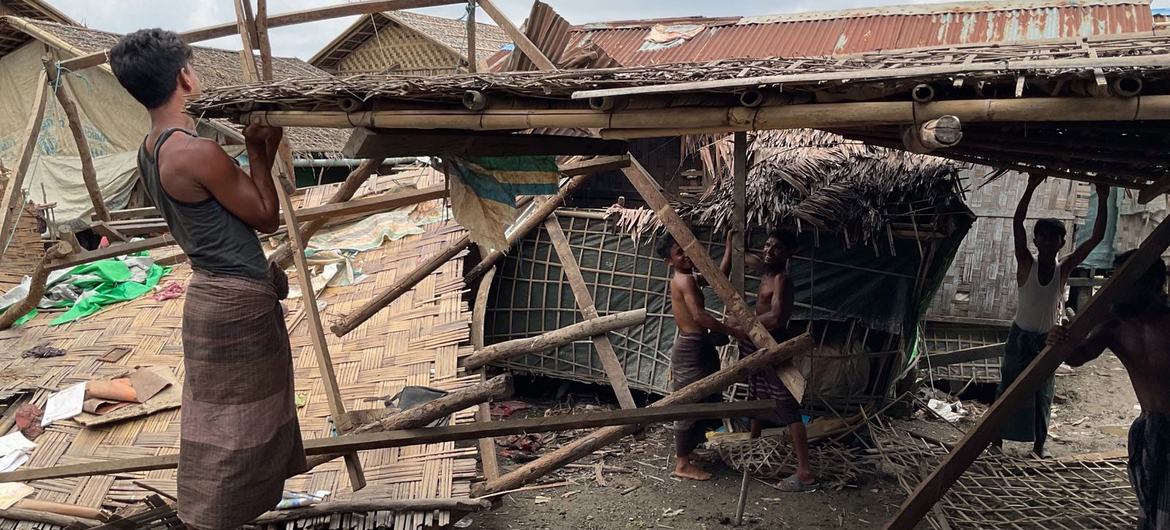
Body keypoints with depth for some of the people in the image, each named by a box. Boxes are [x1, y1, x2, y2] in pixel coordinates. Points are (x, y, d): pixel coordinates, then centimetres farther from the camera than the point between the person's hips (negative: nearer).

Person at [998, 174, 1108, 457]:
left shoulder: (1064, 268, -6)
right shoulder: (1026, 264, -11)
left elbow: (1096, 238, -11)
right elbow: (1017, 223, -23)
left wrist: (1102, 200, -21)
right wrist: (1031, 187, -32)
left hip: (1047, 340, 2)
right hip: (1020, 336, -2)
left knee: (1043, 393, 10)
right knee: (1008, 388, 4)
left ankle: (1039, 443, 21)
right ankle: (998, 439, 14)